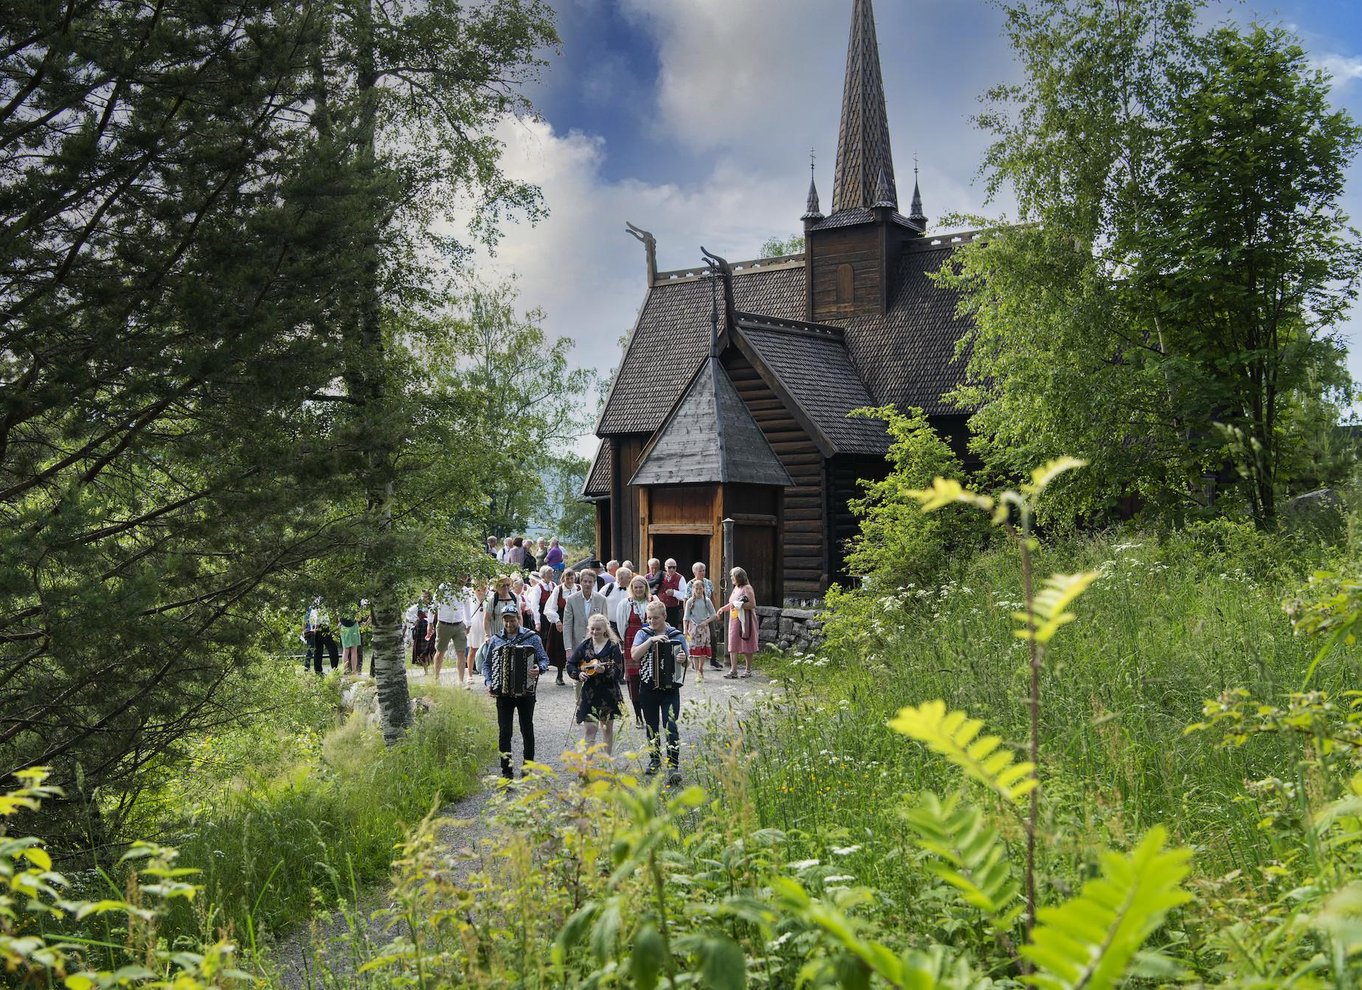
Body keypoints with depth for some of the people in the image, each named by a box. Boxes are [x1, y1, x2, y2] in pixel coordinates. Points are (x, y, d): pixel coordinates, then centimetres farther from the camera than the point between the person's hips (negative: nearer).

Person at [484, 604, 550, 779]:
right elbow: (487, 664, 9)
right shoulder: (495, 640, 6)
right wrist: (489, 683, -6)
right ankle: (506, 770, 5)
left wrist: (539, 668, -20)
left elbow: (544, 659, 1)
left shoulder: (531, 637, 1)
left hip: (526, 692, -1)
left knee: (527, 730, 9)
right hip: (503, 692, 1)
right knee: (504, 732, -2)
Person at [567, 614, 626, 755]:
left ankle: (609, 757, 34)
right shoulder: (584, 645, 2)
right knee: (590, 729, -7)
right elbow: (570, 665, 8)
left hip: (608, 693, -1)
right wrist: (578, 674, -10)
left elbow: (619, 672, -12)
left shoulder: (613, 646, -6)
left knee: (608, 728, 16)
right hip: (589, 692, 1)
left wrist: (604, 670, -28)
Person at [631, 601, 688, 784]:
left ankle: (674, 766, -15)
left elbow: (686, 662, 3)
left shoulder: (677, 636, 0)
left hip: (670, 688, -2)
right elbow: (634, 655, -14)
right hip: (648, 687, 2)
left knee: (670, 726, -13)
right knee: (652, 726, 14)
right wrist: (652, 640, -22)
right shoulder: (643, 633, 1)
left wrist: (683, 659, -20)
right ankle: (655, 760, 32)